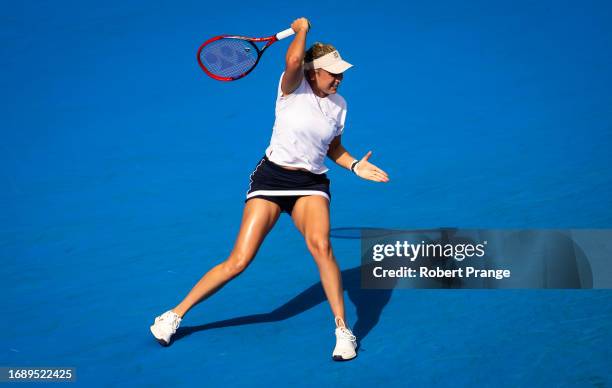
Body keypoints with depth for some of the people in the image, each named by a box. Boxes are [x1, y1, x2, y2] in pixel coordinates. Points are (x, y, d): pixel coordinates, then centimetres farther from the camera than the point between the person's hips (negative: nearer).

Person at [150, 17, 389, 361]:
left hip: (312, 184, 3)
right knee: (239, 261, -6)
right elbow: (294, 59, -31)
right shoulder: (294, 87, -7)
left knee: (320, 244, -28)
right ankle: (175, 315, 12)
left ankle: (343, 330, -17)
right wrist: (302, 29, -13)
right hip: (272, 177, -3)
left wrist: (355, 166, 5)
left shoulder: (339, 105, 7)